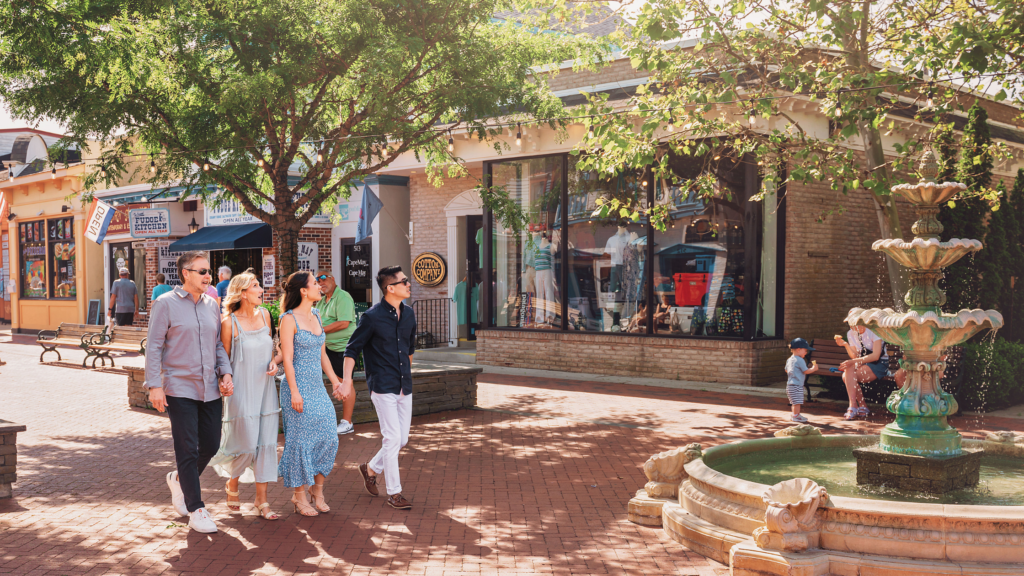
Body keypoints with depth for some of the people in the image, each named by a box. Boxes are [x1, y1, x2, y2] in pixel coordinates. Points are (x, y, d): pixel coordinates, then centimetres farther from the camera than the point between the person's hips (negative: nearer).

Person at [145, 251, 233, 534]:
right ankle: (195, 510, 6)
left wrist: (225, 373, 3)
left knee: (210, 445, 9)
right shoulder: (166, 304, -4)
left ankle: (179, 480, 37)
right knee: (188, 449, -3)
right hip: (180, 388, -5)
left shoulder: (211, 305, 12)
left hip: (210, 390, 6)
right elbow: (153, 346, -5)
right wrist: (154, 385, -12)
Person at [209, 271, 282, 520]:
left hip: (265, 389, 5)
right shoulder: (229, 322, -10)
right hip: (241, 391, -5)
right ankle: (232, 485, 26)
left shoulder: (264, 315, 7)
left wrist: (275, 361, -1)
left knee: (267, 443, 3)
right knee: (247, 444, -4)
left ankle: (261, 500, 11)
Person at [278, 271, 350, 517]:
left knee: (328, 438, 4)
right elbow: (287, 359, -12)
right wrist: (294, 392, -16)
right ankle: (300, 496, 12)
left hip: (318, 387, 7)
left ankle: (317, 490, 19)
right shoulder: (289, 319, -9)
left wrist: (335, 381, 15)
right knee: (301, 440, -1)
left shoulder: (316, 317, 13)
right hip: (299, 388, -7)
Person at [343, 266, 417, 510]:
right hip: (383, 387, -7)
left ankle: (371, 469, 33)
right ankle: (394, 492, 6)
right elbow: (352, 349, -6)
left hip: (404, 387, 7)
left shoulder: (408, 313, 7)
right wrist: (347, 378, -17)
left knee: (402, 439, 10)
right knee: (392, 438, -6)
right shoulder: (372, 317, -12)